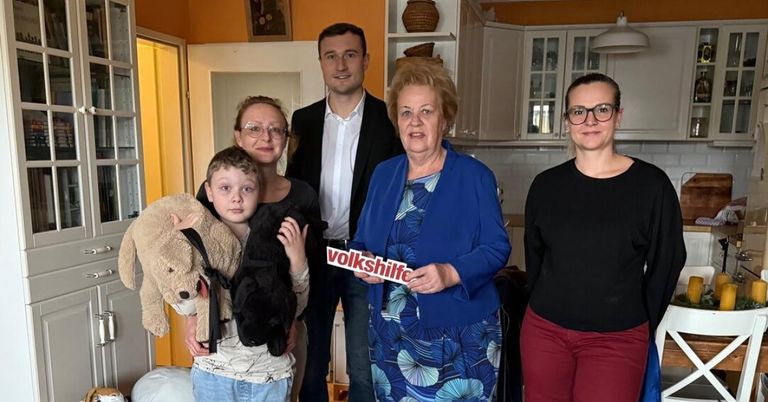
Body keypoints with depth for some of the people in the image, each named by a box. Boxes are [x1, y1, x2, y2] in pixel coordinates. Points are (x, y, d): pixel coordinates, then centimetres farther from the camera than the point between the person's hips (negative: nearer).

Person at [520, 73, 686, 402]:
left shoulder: (651, 184, -7)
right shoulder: (546, 184, 0)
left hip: (616, 339, -2)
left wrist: (641, 326, 5)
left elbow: (666, 263, 0)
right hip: (544, 331, 3)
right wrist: (545, 310, 11)